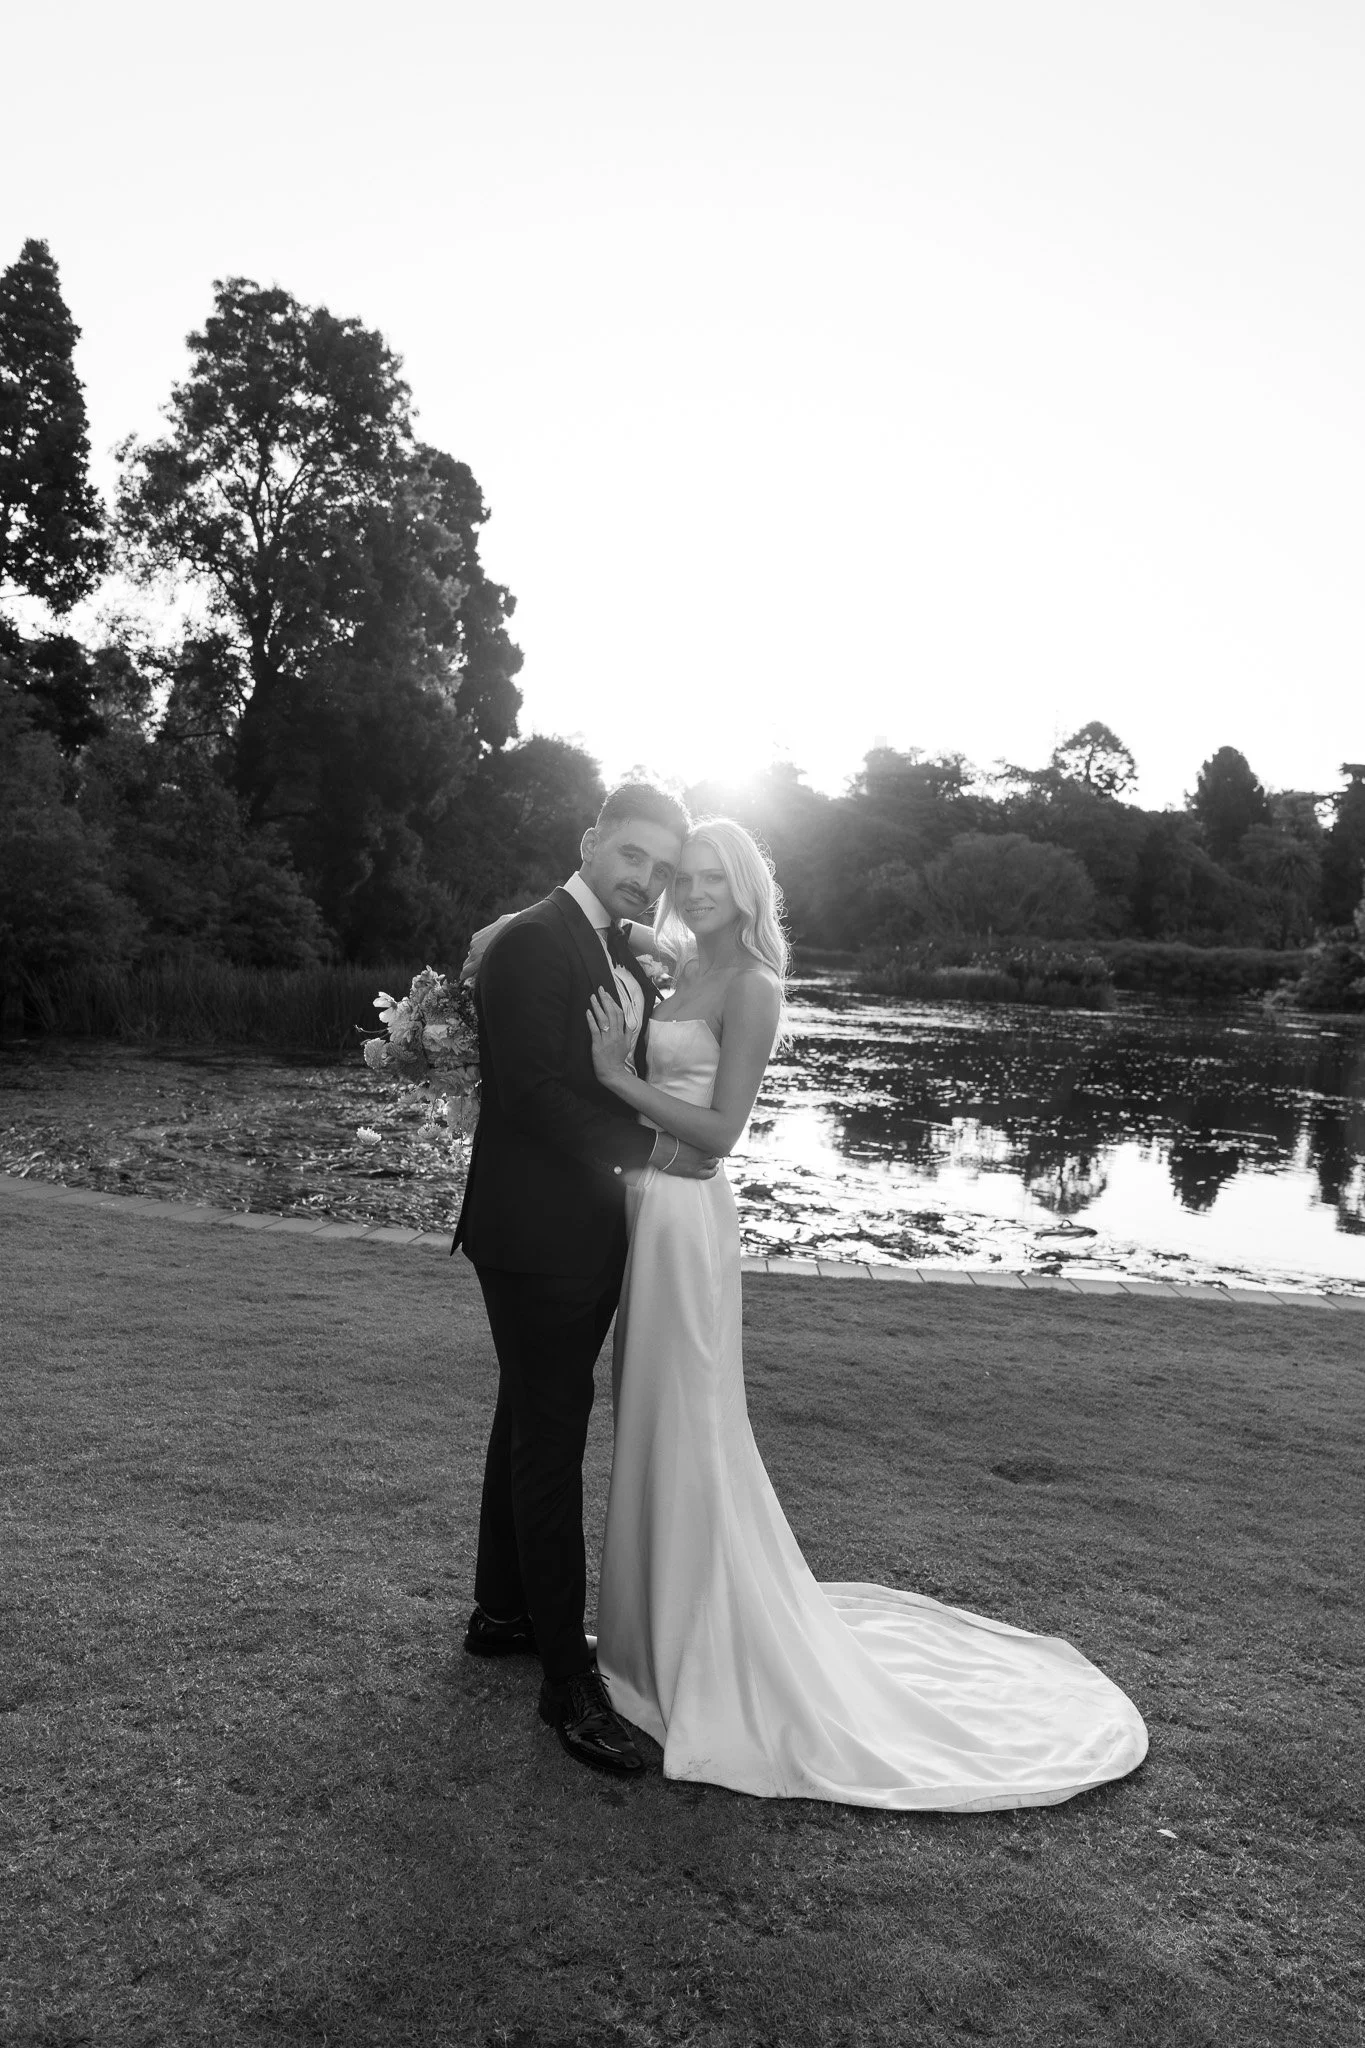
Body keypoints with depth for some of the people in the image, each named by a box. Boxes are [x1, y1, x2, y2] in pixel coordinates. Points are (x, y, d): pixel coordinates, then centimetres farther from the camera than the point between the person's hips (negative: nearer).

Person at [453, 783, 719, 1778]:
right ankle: (569, 1678, 10)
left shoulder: (628, 960, 12)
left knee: (534, 1421, 20)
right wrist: (649, 1149, -16)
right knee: (552, 1441, -1)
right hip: (539, 1233, -9)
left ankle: (505, 1610, 38)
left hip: (589, 1230, 9)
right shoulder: (530, 944, -16)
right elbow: (531, 1092, -22)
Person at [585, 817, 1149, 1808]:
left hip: (687, 1215, -9)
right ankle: (659, 1624, 35)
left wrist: (619, 1076, -20)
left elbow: (718, 1130, -18)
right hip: (646, 1206, 9)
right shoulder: (683, 974, 13)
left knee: (688, 1428, 1)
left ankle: (718, 1661, 18)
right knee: (651, 1423, 17)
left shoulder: (749, 985, -12)